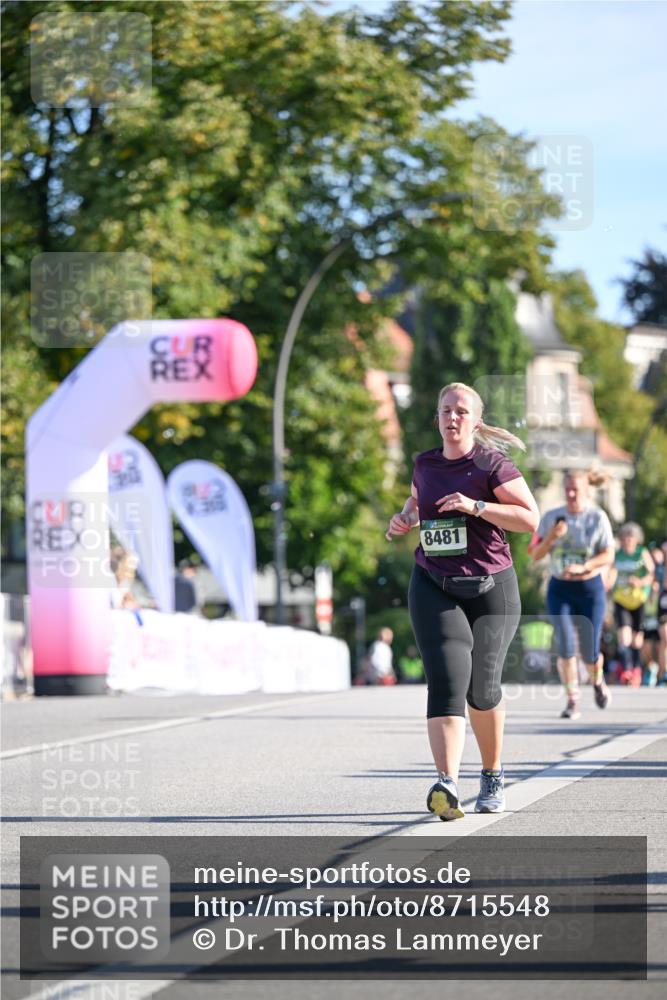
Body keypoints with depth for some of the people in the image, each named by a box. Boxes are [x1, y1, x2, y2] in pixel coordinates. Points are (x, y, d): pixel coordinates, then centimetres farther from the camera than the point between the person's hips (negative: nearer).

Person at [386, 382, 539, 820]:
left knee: (482, 689, 6)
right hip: (434, 587, 2)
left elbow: (531, 518, -13)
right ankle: (447, 785, -30)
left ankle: (493, 776, 33)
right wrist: (405, 518, 9)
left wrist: (476, 506, -22)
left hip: (490, 589, -2)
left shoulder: (492, 464, -6)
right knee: (448, 680, -17)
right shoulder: (425, 464, 8)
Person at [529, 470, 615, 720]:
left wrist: (582, 567, -23)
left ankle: (597, 681, 35)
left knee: (590, 652, 0)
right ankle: (572, 701, -4)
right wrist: (551, 537, -16)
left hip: (590, 588, -1)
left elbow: (608, 556, -8)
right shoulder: (551, 517, 1)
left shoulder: (597, 518, -5)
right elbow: (536, 554, 2)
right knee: (566, 645, -13)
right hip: (559, 589, 1)